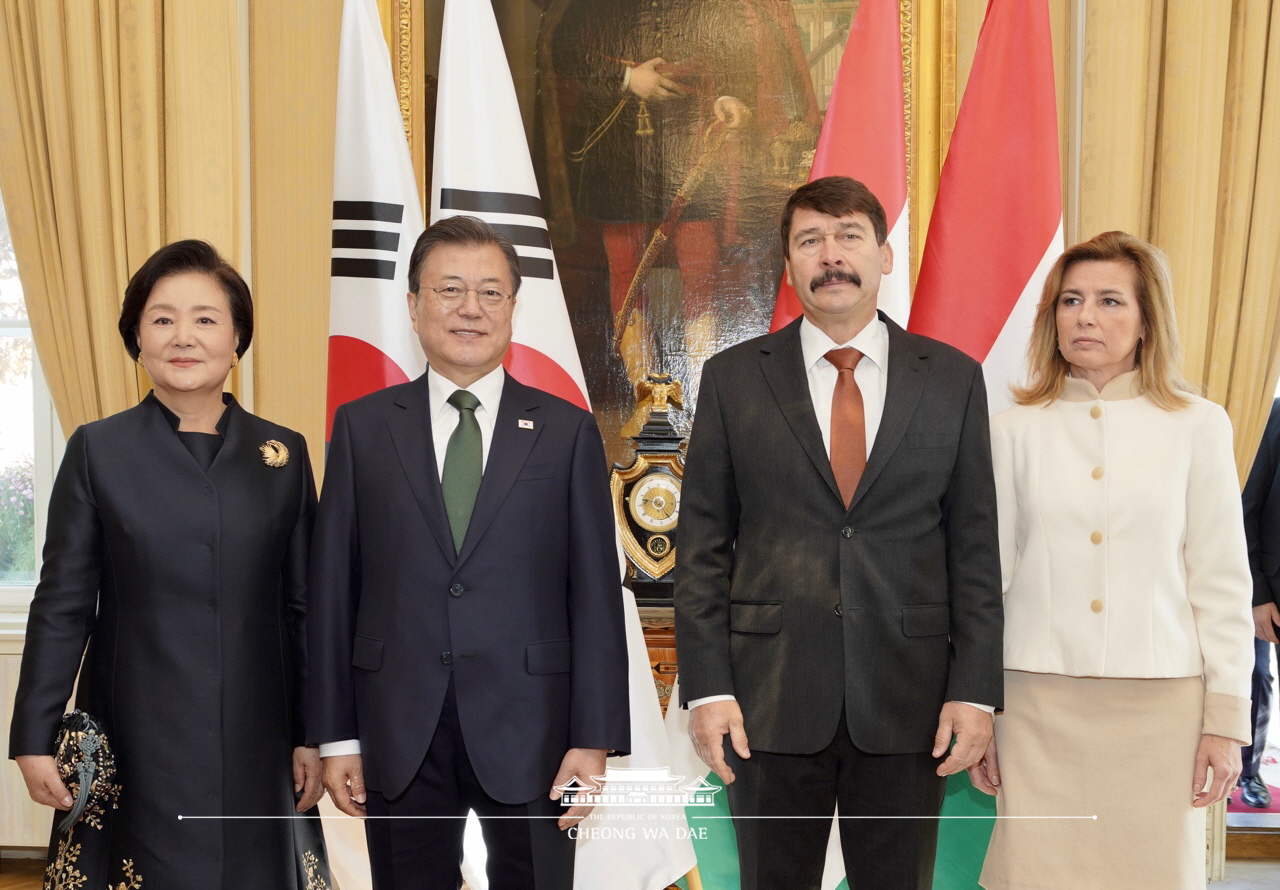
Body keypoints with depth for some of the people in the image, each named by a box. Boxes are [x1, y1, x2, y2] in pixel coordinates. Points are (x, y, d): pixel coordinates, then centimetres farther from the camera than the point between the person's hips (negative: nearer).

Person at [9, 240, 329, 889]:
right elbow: (62, 605, 0)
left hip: (257, 742, 2)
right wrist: (35, 739, -4)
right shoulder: (97, 450, 0)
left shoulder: (283, 453, 4)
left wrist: (313, 736, 4)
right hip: (137, 746, -1)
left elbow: (302, 606, 6)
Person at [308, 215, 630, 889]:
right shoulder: (363, 427, 4)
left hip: (527, 731, -1)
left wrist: (594, 739, -5)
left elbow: (594, 596, 0)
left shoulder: (568, 432, 2)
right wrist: (335, 735, 1)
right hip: (398, 735, 1)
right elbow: (333, 586, 3)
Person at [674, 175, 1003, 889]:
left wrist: (976, 691, -2)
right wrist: (707, 688, -5)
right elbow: (703, 547, 1)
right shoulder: (733, 379, 2)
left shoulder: (953, 379, 4)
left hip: (910, 703, 1)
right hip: (770, 699, 0)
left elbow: (975, 546, 4)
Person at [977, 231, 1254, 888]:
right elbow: (987, 575, 7)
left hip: (1161, 703, 0)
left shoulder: (1198, 426, 3)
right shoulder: (1015, 428, 4)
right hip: (1039, 701, 0)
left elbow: (1222, 581, 4)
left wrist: (1226, 718, 1)